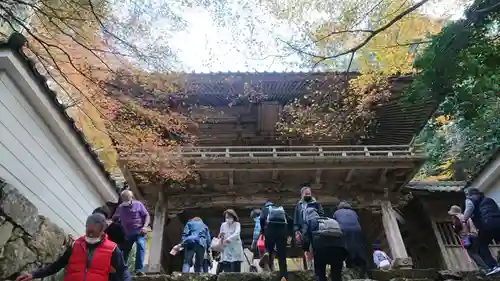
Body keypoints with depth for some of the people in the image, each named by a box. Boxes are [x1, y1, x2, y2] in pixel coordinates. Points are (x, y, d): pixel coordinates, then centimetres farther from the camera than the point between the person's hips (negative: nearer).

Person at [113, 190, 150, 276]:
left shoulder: (138, 204, -2)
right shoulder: (120, 207, 8)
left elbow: (147, 215, -3)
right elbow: (114, 218, 20)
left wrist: (145, 226, -17)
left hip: (139, 232, -4)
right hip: (127, 234, 4)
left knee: (141, 246, -25)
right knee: (124, 251, 10)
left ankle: (139, 269, -27)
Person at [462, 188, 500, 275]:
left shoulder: (470, 199, 16)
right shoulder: (489, 199, 37)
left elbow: (469, 208, -6)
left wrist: (464, 219, -4)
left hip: (487, 223, -6)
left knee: (482, 246, 4)